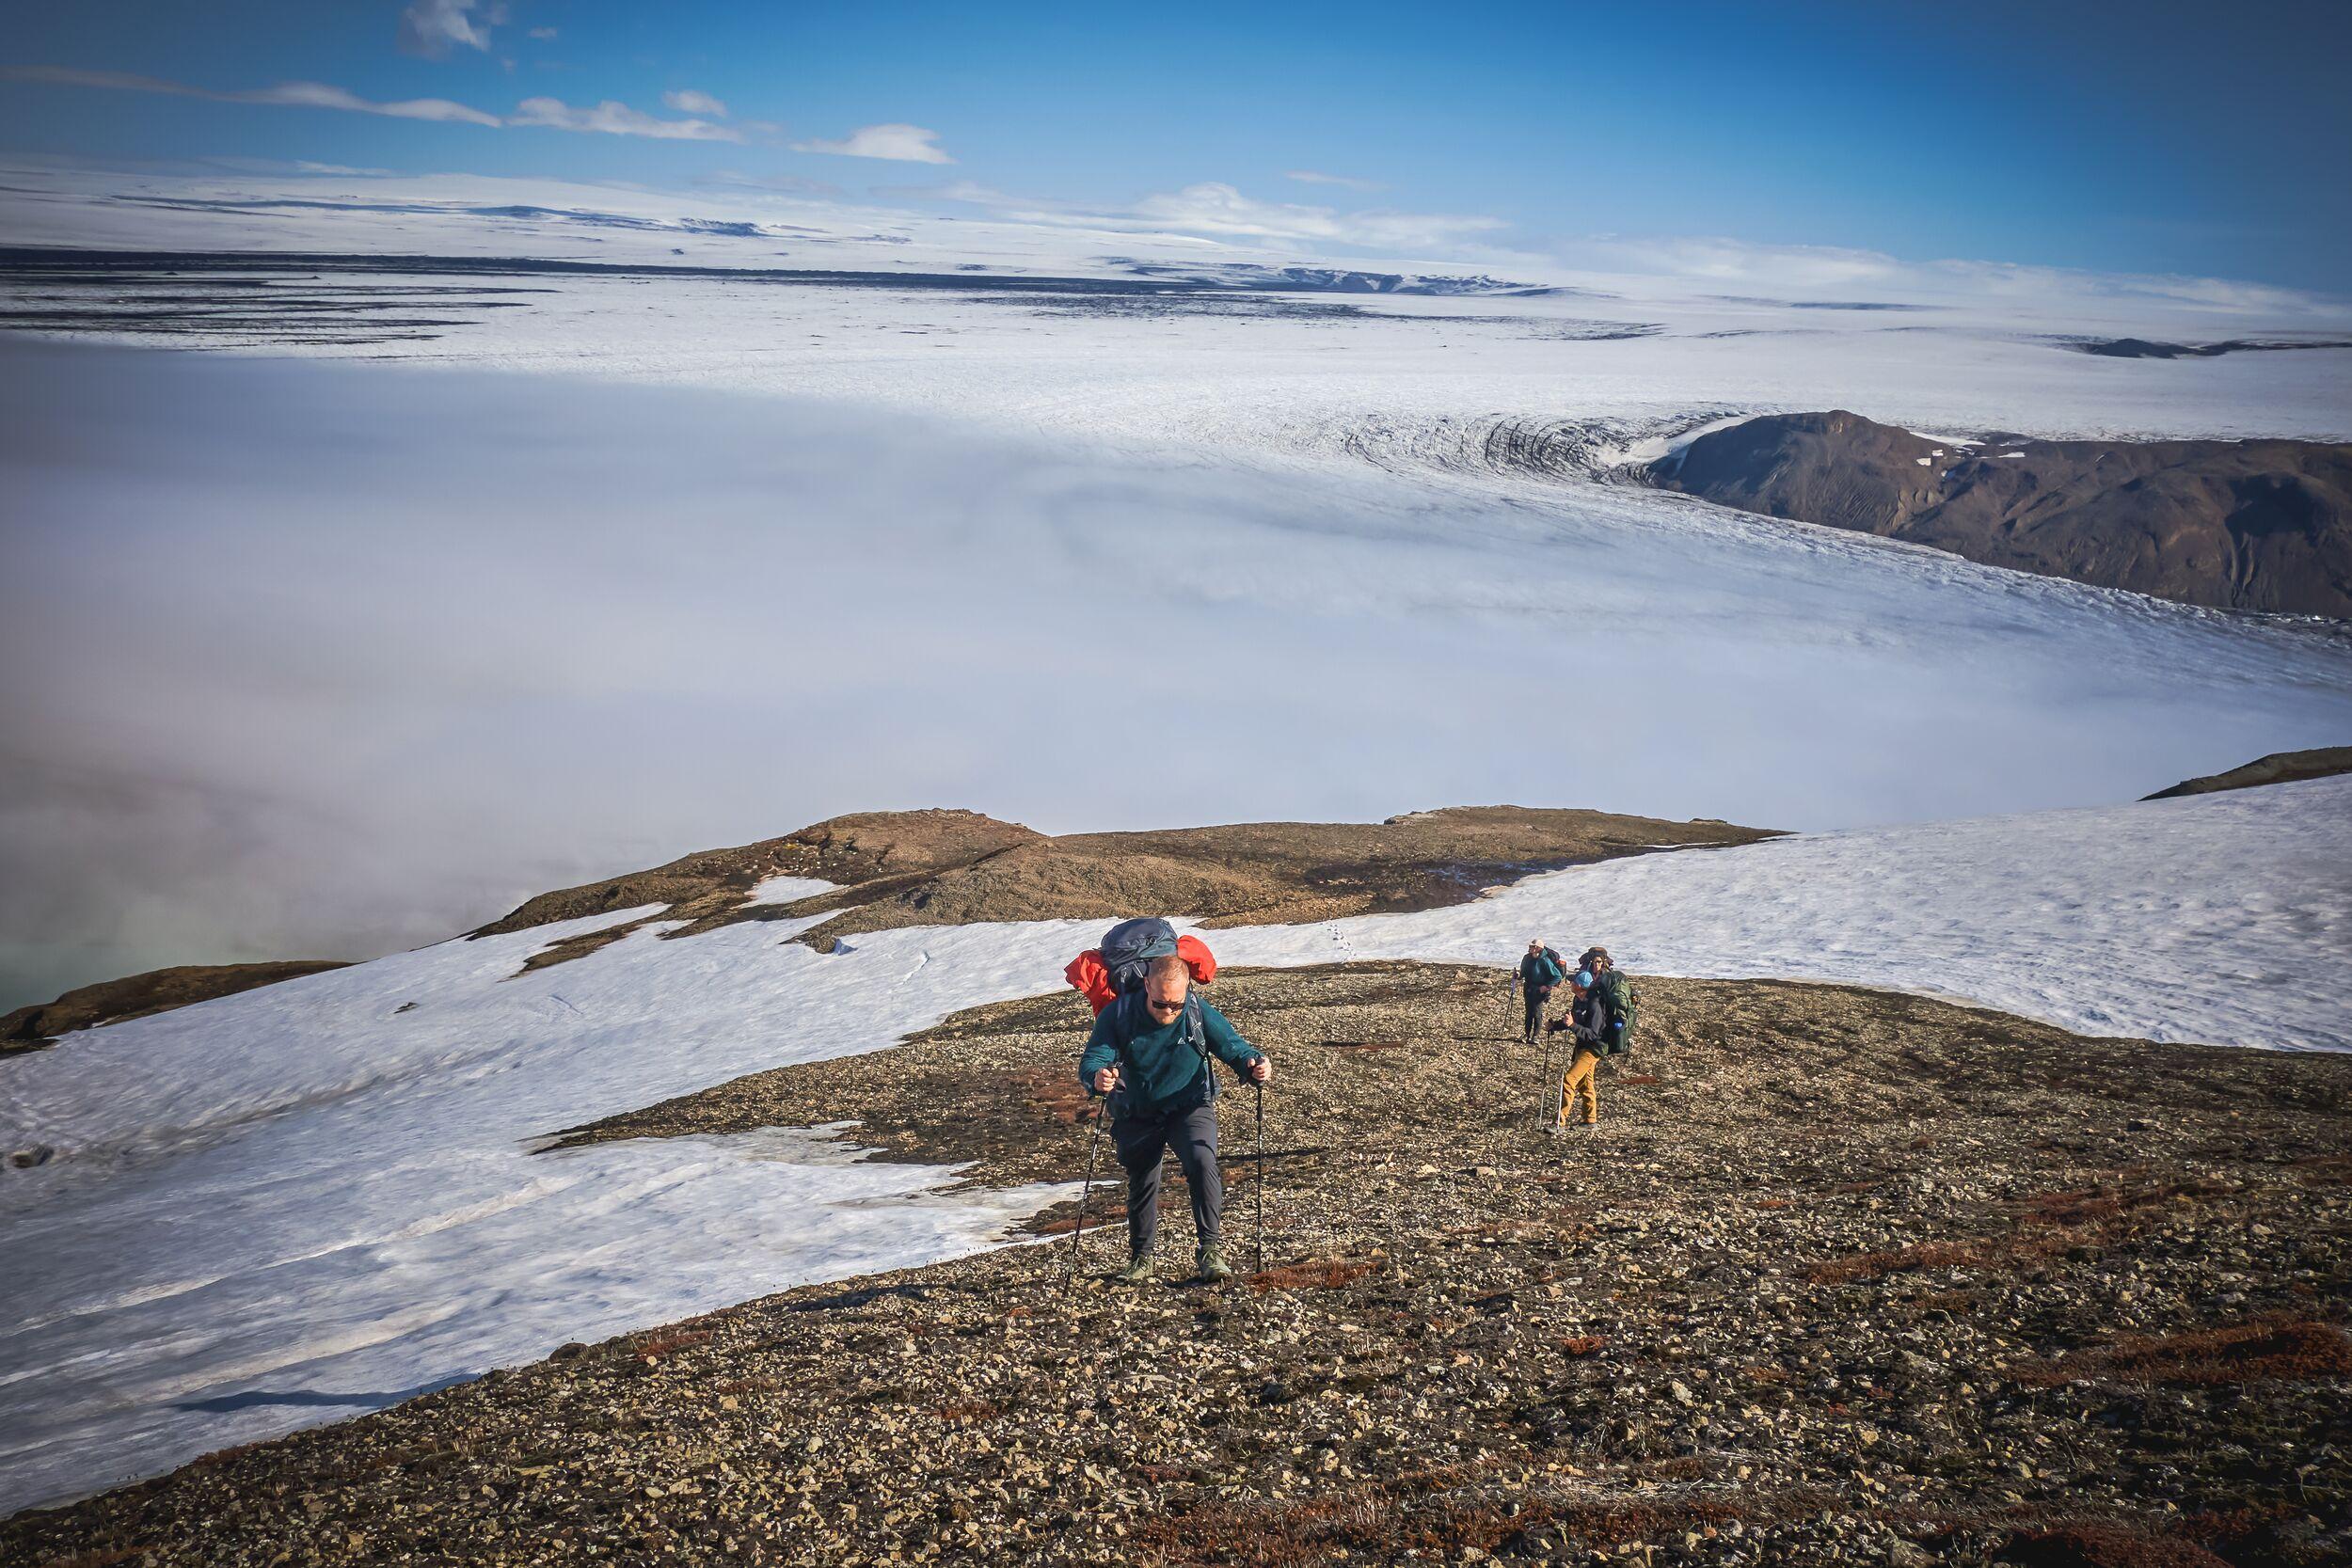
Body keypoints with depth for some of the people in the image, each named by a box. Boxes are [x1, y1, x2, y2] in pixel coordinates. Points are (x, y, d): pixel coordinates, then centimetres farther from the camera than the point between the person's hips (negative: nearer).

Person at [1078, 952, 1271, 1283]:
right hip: (1137, 1116, 1)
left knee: (1202, 1162, -27)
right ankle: (1141, 1256, 35)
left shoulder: (1200, 1013, -18)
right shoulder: (1119, 1014, -19)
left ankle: (1208, 1249, -19)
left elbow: (1234, 1047, -14)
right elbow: (1090, 1060, -24)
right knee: (1141, 1184, 12)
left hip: (1189, 1108, -1)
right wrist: (1098, 1077, -48)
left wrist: (1255, 1065, -38)